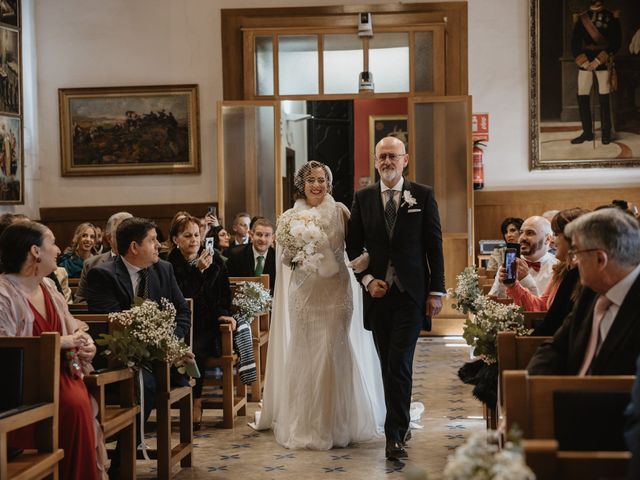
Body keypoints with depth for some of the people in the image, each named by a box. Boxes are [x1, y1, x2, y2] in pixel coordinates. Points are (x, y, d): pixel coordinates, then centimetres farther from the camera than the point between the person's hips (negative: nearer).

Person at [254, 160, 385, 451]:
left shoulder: (339, 211, 2)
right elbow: (285, 258, 3)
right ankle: (304, 425, 15)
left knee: (332, 354, -3)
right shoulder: (291, 216, 5)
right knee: (303, 355, 4)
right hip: (303, 293, 1)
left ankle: (334, 424, 9)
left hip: (335, 291, -1)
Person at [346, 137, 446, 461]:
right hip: (377, 292, 3)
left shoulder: (423, 196, 1)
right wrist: (367, 279, -5)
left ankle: (394, 436, -6)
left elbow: (434, 246, 1)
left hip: (411, 294, -3)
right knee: (388, 365, 11)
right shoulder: (363, 198, 7)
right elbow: (353, 246, 10)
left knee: (400, 364, -10)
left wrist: (437, 291, -3)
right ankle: (400, 425, 26)